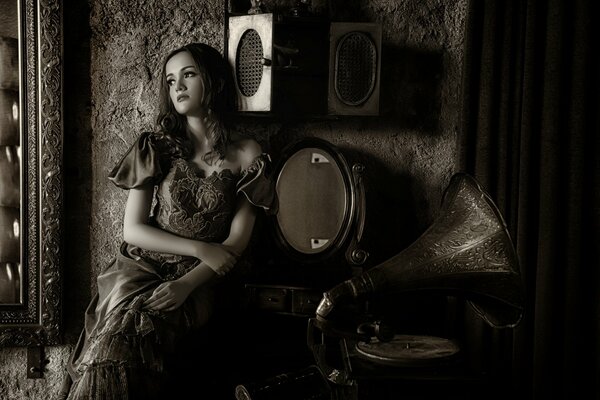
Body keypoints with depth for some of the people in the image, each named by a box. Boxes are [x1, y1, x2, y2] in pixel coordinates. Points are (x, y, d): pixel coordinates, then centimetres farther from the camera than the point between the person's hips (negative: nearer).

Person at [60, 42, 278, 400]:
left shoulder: (246, 155, 3)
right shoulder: (156, 148, 7)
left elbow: (236, 243, -1)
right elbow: (133, 229, 3)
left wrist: (186, 284, -16)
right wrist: (200, 248, -9)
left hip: (197, 281, -1)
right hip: (142, 270, 2)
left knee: (131, 330, -31)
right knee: (116, 335, -31)